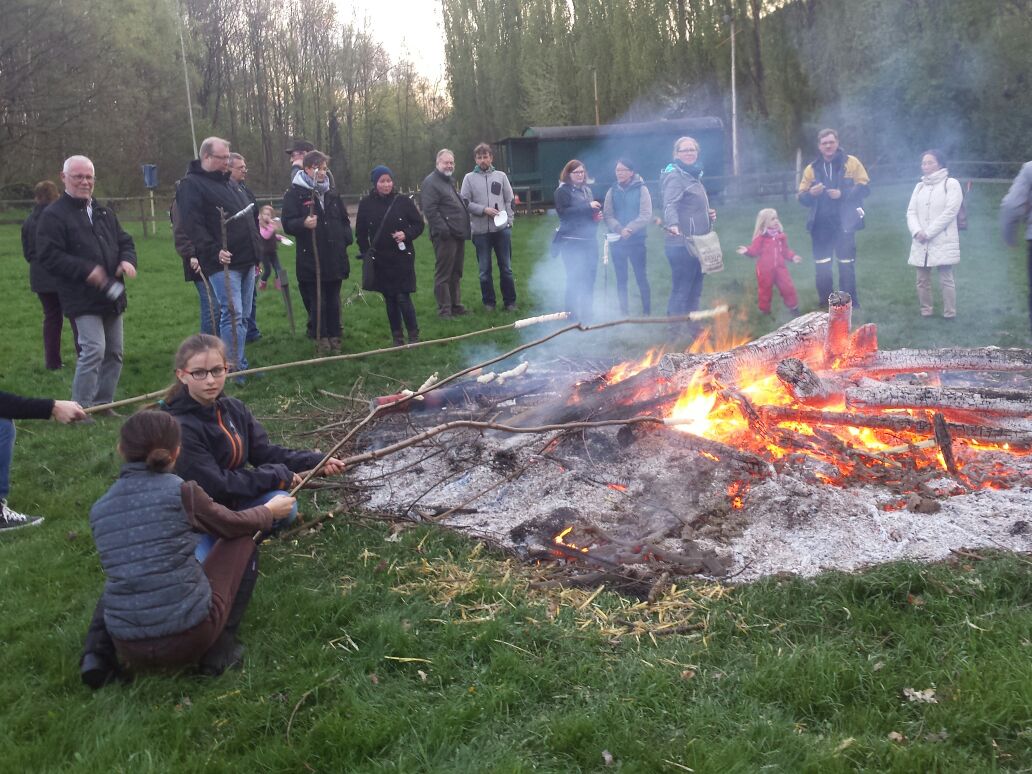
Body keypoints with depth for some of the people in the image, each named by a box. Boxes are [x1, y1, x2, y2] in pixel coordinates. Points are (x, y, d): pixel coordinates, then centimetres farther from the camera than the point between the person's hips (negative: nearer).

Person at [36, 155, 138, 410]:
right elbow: (49, 255, -13)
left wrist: (127, 260, -3)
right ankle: (80, 408, -6)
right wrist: (86, 270, -23)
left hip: (111, 296, 7)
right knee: (94, 349, -16)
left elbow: (124, 241, 21)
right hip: (83, 299, -7)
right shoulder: (53, 215, -6)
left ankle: (103, 403, 22)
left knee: (114, 351, 11)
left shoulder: (104, 213, 17)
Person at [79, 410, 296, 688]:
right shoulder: (181, 491, -9)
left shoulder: (99, 510, 5)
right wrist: (269, 511, 30)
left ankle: (97, 655, 12)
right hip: (189, 638, -4)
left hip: (130, 650, 5)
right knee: (243, 542, 16)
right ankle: (220, 650, 9)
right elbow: (234, 525, 8)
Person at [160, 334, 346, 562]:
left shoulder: (233, 409, -1)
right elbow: (215, 485, -24)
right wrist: (278, 475, -18)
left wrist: (316, 462, -10)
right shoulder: (180, 428, -24)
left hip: (232, 502, 6)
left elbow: (264, 451, 1)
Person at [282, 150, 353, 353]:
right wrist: (303, 223, -30)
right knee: (317, 302, 1)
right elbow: (288, 223, -11)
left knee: (334, 301, 12)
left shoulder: (332, 194, 15)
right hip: (311, 260, -5)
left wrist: (345, 239, 8)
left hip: (335, 258, 5)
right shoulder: (294, 194, -4)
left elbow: (345, 220, 25)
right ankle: (321, 337, 12)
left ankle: (335, 335, 21)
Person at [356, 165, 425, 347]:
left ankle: (414, 335, 5)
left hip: (402, 257, -2)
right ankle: (397, 337, 19)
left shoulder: (403, 201, -4)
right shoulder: (366, 204, -1)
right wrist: (366, 252, 1)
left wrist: (406, 234, -14)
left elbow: (419, 224, 3)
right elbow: (361, 232, 8)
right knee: (390, 300, 9)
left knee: (403, 298, -8)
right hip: (380, 259, 2)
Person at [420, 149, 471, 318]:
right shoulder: (431, 182, -10)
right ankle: (444, 309, -2)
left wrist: (464, 229, 22)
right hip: (445, 237, -10)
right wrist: (443, 229, -24)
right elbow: (430, 210, -19)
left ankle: (456, 305, 24)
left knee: (456, 273, 16)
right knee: (443, 274, -5)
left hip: (458, 234, 10)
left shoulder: (449, 181, 21)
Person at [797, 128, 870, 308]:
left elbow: (865, 187, -4)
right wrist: (811, 193, -16)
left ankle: (850, 303, 10)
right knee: (822, 267, 6)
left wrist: (843, 194, -17)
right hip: (820, 225, 3)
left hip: (844, 223, -3)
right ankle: (825, 303, 18)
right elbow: (802, 197, 7)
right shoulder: (811, 168, 9)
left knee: (846, 265, 1)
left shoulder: (851, 163, 0)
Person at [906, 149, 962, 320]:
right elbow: (911, 212, 10)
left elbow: (949, 212, -10)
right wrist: (917, 232, -10)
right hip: (921, 242, 5)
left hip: (943, 241, -5)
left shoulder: (951, 184, -1)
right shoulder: (920, 186, 17)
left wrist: (928, 233, -15)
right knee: (922, 280, 7)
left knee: (946, 280, -6)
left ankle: (950, 315, -1)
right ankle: (925, 313, 18)